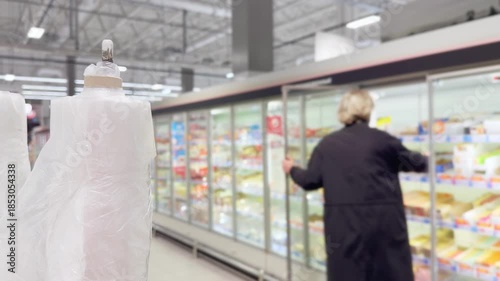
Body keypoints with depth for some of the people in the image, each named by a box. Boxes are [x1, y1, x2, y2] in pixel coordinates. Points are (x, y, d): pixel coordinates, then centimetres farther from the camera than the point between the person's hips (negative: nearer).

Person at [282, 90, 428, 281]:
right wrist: (427, 161, 36)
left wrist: (292, 170, 24)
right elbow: (412, 162, 13)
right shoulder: (382, 139, -1)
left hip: (344, 221, 1)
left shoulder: (327, 144, 2)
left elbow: (310, 181, 4)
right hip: (383, 218, 0)